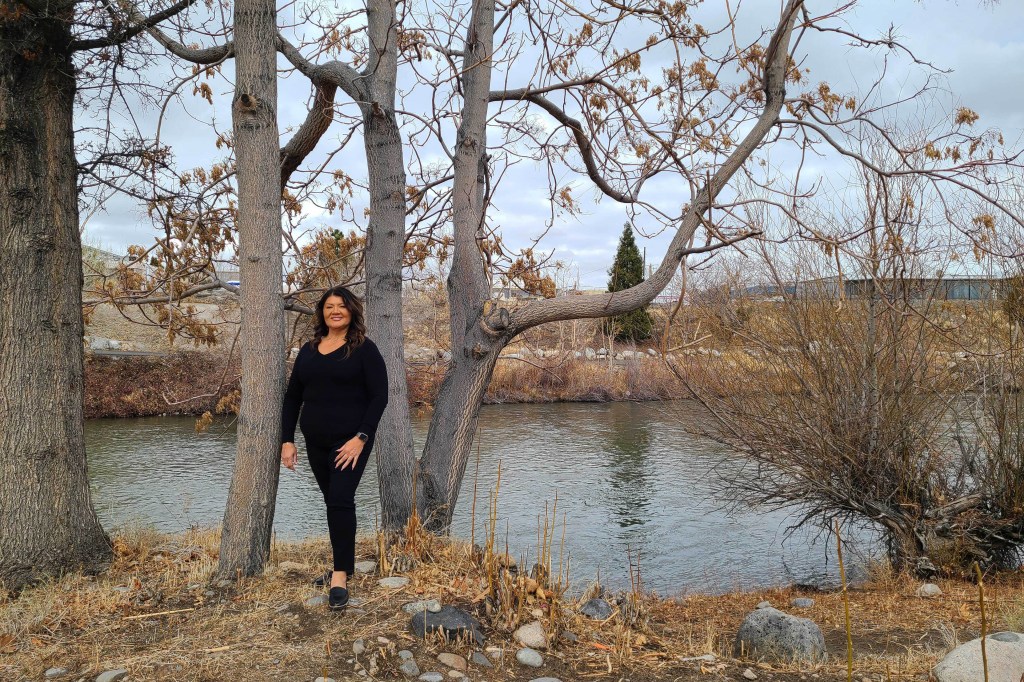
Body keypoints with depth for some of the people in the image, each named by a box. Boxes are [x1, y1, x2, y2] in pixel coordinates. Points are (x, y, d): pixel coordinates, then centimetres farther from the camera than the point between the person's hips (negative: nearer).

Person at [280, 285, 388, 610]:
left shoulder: (364, 349, -5)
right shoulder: (308, 350, 11)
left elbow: (379, 397, -10)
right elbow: (292, 398, 12)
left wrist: (361, 438, -17)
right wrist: (287, 440, 4)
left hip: (350, 441, -5)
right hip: (315, 442, 5)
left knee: (341, 500, -14)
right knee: (333, 502, 13)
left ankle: (340, 576, -9)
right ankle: (343, 561, 27)